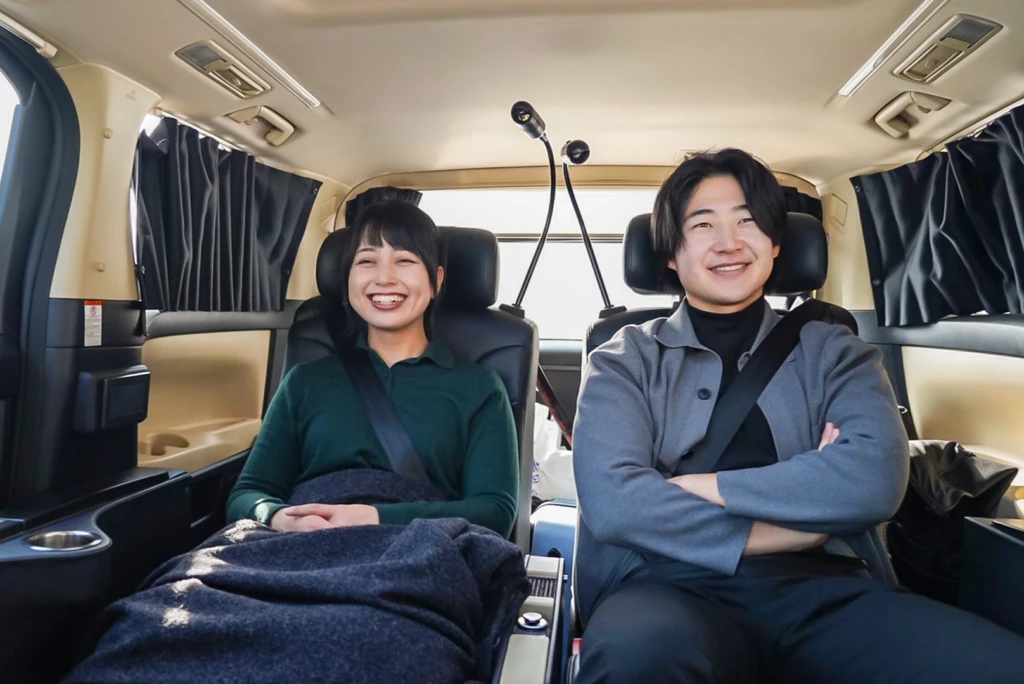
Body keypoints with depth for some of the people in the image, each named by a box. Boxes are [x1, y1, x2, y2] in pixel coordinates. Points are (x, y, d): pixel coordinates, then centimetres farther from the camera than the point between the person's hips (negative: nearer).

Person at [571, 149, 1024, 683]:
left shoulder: (833, 352, 13)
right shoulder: (625, 361, 7)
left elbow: (876, 478, -6)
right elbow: (612, 498, -10)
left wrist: (693, 488, -9)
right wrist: (799, 516, -9)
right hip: (674, 587, -2)